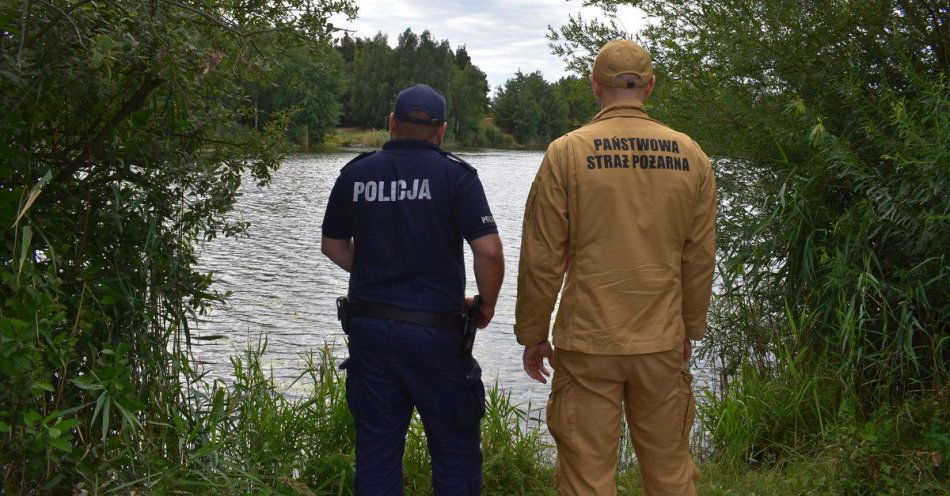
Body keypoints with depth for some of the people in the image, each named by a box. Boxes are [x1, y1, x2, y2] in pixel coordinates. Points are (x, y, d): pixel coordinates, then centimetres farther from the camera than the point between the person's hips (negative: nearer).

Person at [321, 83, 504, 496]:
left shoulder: (355, 174, 5)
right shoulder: (455, 174, -7)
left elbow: (333, 245, 14)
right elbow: (489, 251, -14)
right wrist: (487, 307, 1)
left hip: (368, 326, 4)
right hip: (434, 330, -3)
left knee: (376, 448, 12)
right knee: (455, 449, 9)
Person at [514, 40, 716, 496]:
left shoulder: (566, 153, -6)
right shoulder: (690, 155, 2)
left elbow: (542, 258, -5)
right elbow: (700, 257, 7)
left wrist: (532, 336, 6)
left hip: (587, 345, -3)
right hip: (663, 344, 3)